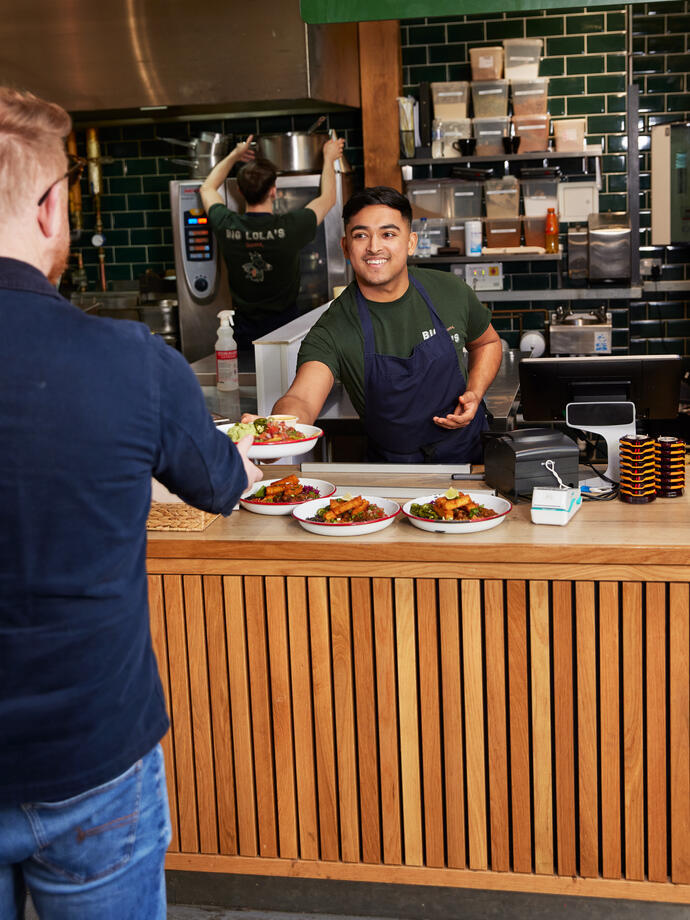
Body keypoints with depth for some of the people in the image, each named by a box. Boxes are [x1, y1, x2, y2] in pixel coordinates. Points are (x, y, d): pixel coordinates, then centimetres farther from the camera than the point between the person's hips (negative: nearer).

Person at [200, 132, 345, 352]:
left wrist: (234, 156, 24)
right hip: (284, 326, -2)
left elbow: (207, 189, 14)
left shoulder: (226, 226, -11)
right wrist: (329, 158, 17)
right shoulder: (289, 227, -19)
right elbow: (327, 198, 2)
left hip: (245, 331, 3)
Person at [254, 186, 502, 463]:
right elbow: (303, 398, -32)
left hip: (470, 452, 2)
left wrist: (474, 395, -2)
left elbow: (487, 342, 17)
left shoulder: (450, 292, -3)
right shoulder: (332, 329, -14)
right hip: (392, 468, -2)